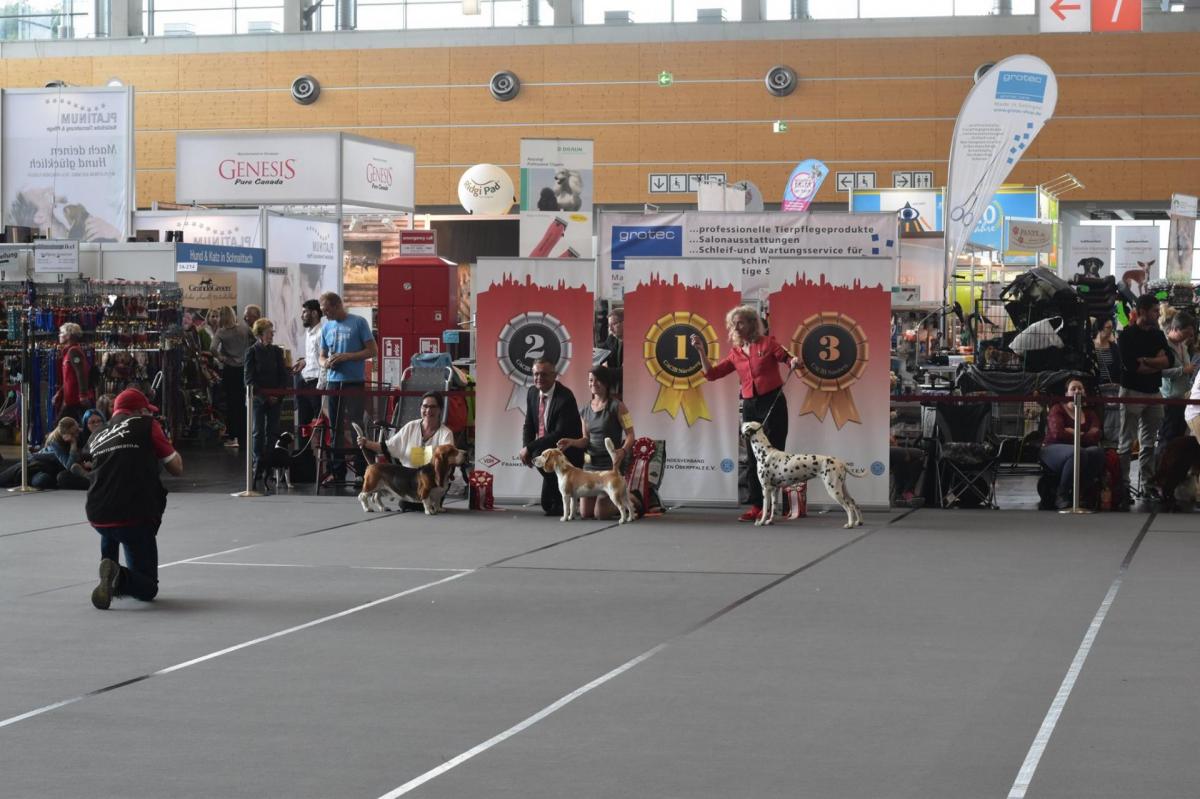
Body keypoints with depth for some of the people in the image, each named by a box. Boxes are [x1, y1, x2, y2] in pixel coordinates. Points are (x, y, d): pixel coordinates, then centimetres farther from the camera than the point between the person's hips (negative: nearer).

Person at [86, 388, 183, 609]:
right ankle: (119, 578, -26)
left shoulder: (97, 437, 18)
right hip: (134, 516, -5)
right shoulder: (146, 425, 4)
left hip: (97, 517, 5)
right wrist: (162, 442, 25)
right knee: (148, 588, 5)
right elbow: (177, 468, 10)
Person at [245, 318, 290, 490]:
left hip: (276, 398, 3)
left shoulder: (277, 351, 6)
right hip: (258, 398, -3)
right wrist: (265, 396, -12)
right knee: (258, 432, -1)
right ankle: (258, 464, 1)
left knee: (272, 432, 2)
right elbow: (249, 379, -6)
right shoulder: (252, 352, -4)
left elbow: (283, 375, 9)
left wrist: (279, 395, -5)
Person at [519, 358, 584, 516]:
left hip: (567, 451, -7)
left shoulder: (565, 397, -21)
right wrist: (525, 448, -11)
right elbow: (529, 425, 10)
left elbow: (561, 434, -27)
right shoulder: (533, 392, 2)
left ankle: (558, 504, -15)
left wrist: (530, 448, -26)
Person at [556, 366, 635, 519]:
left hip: (612, 462, -6)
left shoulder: (617, 406, -9)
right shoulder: (585, 411, 9)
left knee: (600, 513, -12)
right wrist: (571, 442, -5)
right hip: (591, 462, 6)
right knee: (585, 512, 2)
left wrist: (623, 450, -30)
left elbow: (630, 435, -10)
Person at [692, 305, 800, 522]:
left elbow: (786, 358, -1)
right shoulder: (735, 353, 12)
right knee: (752, 458, 5)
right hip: (750, 406, 5)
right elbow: (711, 373, 12)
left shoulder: (767, 343, -1)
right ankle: (756, 506, 9)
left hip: (773, 403, -5)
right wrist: (701, 351, 3)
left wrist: (793, 362, -23)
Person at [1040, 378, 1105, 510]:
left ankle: (1081, 494, -21)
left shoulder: (1090, 414, 19)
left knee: (1098, 452, -32)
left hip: (1082, 450, 4)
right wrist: (1081, 435, -3)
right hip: (1053, 449, -4)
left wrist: (1072, 433, -10)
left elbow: (1095, 435, -1)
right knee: (1077, 453, -39)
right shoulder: (1057, 409, 9)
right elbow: (1057, 433, -10)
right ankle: (1062, 496, -23)